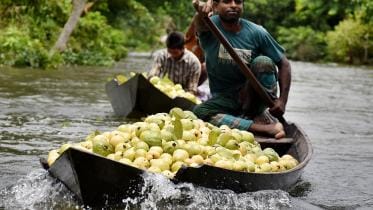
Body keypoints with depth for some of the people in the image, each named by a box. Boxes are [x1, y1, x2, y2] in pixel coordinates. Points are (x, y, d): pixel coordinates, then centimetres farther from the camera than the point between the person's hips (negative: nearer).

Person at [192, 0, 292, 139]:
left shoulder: (257, 32, -10)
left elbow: (283, 64, -4)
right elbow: (201, 24, -37)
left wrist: (282, 100, -17)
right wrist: (202, 13, -64)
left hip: (254, 95, -1)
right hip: (224, 98, 1)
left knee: (263, 62, -27)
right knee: (199, 112, -29)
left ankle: (260, 114, -9)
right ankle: (263, 128, -31)